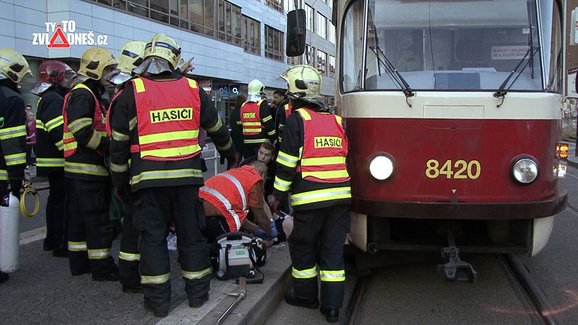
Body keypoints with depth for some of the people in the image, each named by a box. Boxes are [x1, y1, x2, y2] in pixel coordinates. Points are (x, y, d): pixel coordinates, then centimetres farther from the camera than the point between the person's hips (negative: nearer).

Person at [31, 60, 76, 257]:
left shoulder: (48, 99, 20)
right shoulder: (53, 99, -15)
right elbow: (58, 132, -25)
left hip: (52, 161, 11)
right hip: (58, 162, -11)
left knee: (56, 199, 17)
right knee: (63, 201, -8)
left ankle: (53, 240, 27)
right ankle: (63, 245, -6)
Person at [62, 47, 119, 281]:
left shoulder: (91, 95, 20)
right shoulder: (82, 95, -13)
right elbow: (83, 133, -22)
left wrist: (107, 145, 11)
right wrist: (109, 146, -15)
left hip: (78, 170, 11)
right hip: (87, 170, -11)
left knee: (79, 217, 15)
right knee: (98, 220, -5)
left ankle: (79, 262, 25)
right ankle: (101, 267, 1)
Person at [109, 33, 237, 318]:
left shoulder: (132, 91, 0)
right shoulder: (193, 89, 7)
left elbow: (119, 142, 2)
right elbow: (217, 129, 18)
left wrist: (120, 180, 12)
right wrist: (230, 156, 35)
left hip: (148, 178, -1)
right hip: (187, 176, 2)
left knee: (153, 237, 7)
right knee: (191, 233, 12)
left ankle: (158, 299, 13)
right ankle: (197, 292, 22)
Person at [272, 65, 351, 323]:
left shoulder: (297, 120, -5)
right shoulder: (335, 120, 14)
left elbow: (287, 163, -8)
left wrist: (279, 194, 1)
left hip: (310, 198, -5)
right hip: (340, 195, 6)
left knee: (303, 246, 14)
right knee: (333, 250, 10)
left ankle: (306, 294, 28)